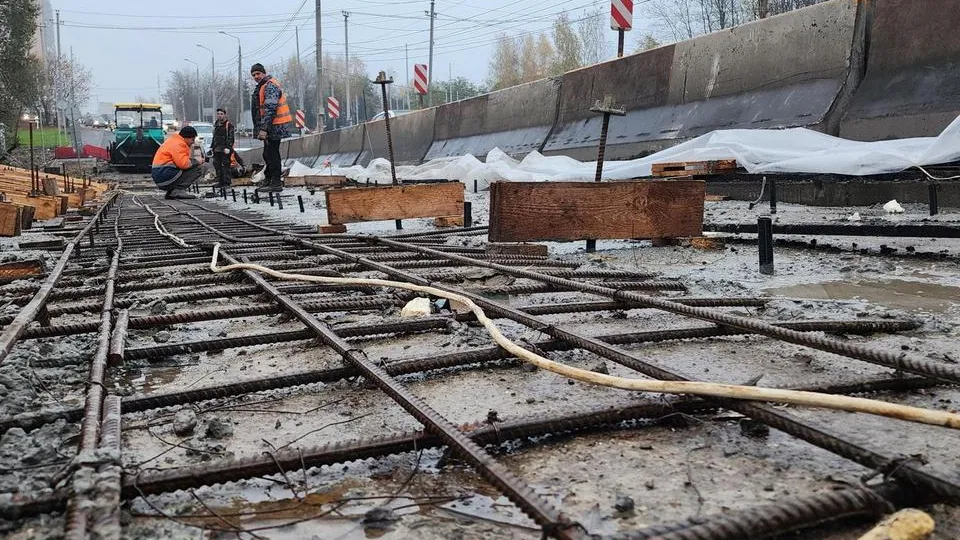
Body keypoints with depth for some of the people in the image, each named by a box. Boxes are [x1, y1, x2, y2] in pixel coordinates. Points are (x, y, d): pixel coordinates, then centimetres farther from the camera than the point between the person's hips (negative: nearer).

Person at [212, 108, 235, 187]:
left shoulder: (229, 124, -6)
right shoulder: (216, 124, 18)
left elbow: (230, 137, -12)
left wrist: (228, 147, -21)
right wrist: (212, 146, 21)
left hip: (225, 149, -8)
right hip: (217, 149, 8)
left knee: (226, 165, -7)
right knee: (217, 165, 9)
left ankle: (226, 182, -4)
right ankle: (220, 181, 17)